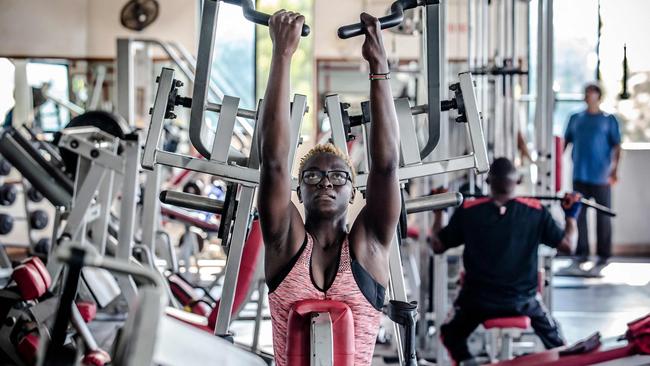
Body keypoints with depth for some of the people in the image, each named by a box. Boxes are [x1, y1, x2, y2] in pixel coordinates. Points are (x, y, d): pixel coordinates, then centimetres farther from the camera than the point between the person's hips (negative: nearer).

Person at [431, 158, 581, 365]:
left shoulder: (468, 212, -8)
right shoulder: (535, 212, -7)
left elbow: (437, 245, 2)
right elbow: (568, 245, -1)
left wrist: (438, 212, 17)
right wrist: (571, 216, 16)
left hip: (478, 303, -1)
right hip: (521, 301, 1)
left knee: (451, 335, 24)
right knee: (553, 338, 27)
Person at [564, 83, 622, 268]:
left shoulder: (608, 120, 3)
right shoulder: (576, 119, 12)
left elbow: (616, 146, -2)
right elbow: (566, 141, 15)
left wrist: (614, 168, -14)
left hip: (601, 177, -3)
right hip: (580, 175, 3)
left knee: (603, 216, 1)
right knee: (579, 214, 4)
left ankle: (603, 254, 7)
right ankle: (582, 252, 13)